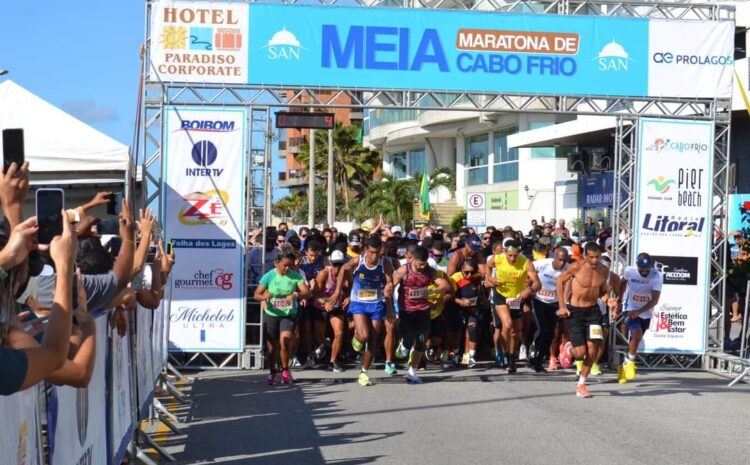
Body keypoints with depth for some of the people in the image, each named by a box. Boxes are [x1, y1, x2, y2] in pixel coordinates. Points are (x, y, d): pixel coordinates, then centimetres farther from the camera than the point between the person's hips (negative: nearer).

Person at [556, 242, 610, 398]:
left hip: (593, 311, 3)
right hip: (575, 311, -3)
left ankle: (581, 385, 6)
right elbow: (560, 280, -1)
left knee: (592, 347, -8)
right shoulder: (577, 267, -15)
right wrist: (562, 306, -4)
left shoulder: (604, 271, -2)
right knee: (580, 353, -8)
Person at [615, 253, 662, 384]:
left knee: (634, 341, 10)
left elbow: (654, 300, -23)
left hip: (645, 313, 1)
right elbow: (623, 283, 9)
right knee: (637, 333, -25)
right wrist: (619, 302, 13)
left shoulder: (657, 276, -21)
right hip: (631, 309, -1)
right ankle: (630, 363, -7)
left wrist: (638, 312, -34)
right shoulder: (629, 271, -16)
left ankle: (624, 368, 30)